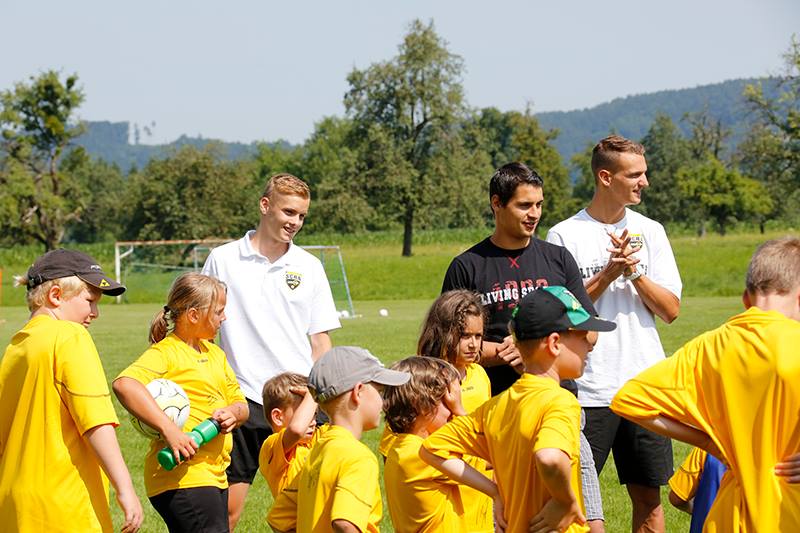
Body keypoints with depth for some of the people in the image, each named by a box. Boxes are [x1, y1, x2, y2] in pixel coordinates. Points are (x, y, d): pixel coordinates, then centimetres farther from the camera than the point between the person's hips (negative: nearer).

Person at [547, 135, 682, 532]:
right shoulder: (564, 236, -3)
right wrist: (609, 273, -14)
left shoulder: (650, 232, 8)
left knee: (648, 498, 7)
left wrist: (634, 271, -10)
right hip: (588, 391, -3)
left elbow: (671, 310, 4)